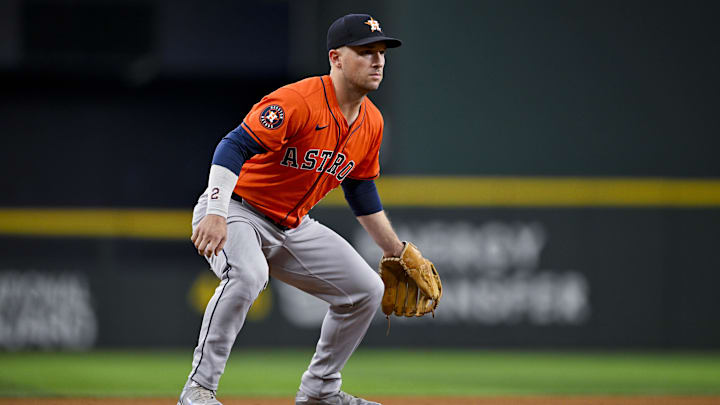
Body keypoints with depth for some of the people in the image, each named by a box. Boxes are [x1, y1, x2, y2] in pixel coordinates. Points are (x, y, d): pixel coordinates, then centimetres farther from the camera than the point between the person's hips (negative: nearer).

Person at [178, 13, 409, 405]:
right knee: (247, 274, -38)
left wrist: (395, 250, 22)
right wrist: (215, 214, -45)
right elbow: (234, 147, -33)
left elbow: (361, 189, 18)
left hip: (293, 228, 9)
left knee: (366, 290, 6)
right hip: (236, 212, -9)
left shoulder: (370, 122, 2)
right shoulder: (297, 102, -25)